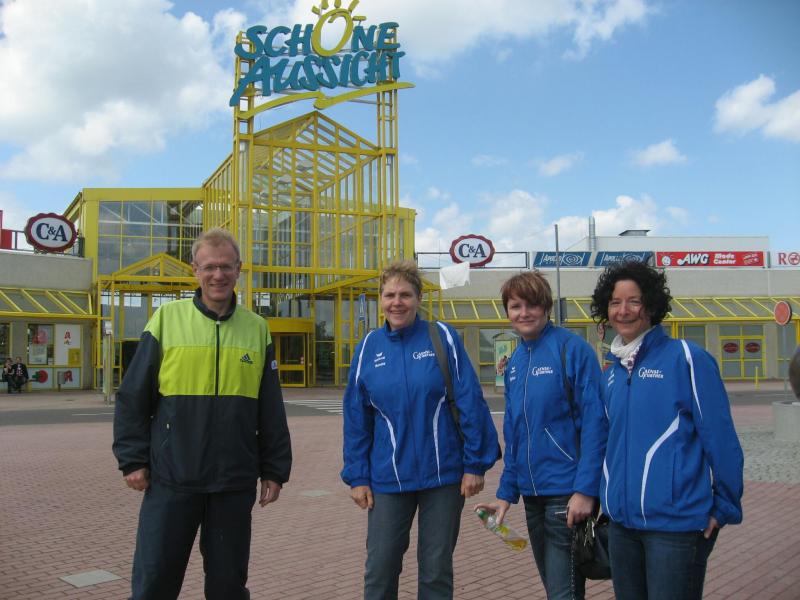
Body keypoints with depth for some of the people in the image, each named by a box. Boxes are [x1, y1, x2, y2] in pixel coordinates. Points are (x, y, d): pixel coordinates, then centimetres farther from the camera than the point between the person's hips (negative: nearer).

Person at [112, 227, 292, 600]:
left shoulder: (256, 329, 5)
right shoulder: (167, 318, -1)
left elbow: (271, 410, 8)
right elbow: (133, 397, 1)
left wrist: (275, 470, 7)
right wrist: (132, 460, -3)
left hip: (235, 483, 2)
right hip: (171, 479, -2)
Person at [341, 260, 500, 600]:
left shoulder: (443, 337, -5)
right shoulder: (369, 347, 2)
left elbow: (471, 404, -6)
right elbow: (356, 418, 5)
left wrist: (475, 464, -8)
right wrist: (357, 476, 3)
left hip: (443, 473, -2)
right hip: (388, 478, 2)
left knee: (437, 570, 12)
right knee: (379, 570, 9)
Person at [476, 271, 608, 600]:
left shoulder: (573, 349, -11)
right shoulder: (515, 362, 10)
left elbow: (594, 422, -16)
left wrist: (586, 490, -20)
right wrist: (506, 493, 11)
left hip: (567, 494, -7)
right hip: (531, 494, 7)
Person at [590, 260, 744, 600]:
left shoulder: (686, 358, -9)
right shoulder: (612, 373, 11)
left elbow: (720, 438, -10)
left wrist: (726, 508, -9)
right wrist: (610, 498, 15)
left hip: (676, 524, -6)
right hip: (621, 522, 7)